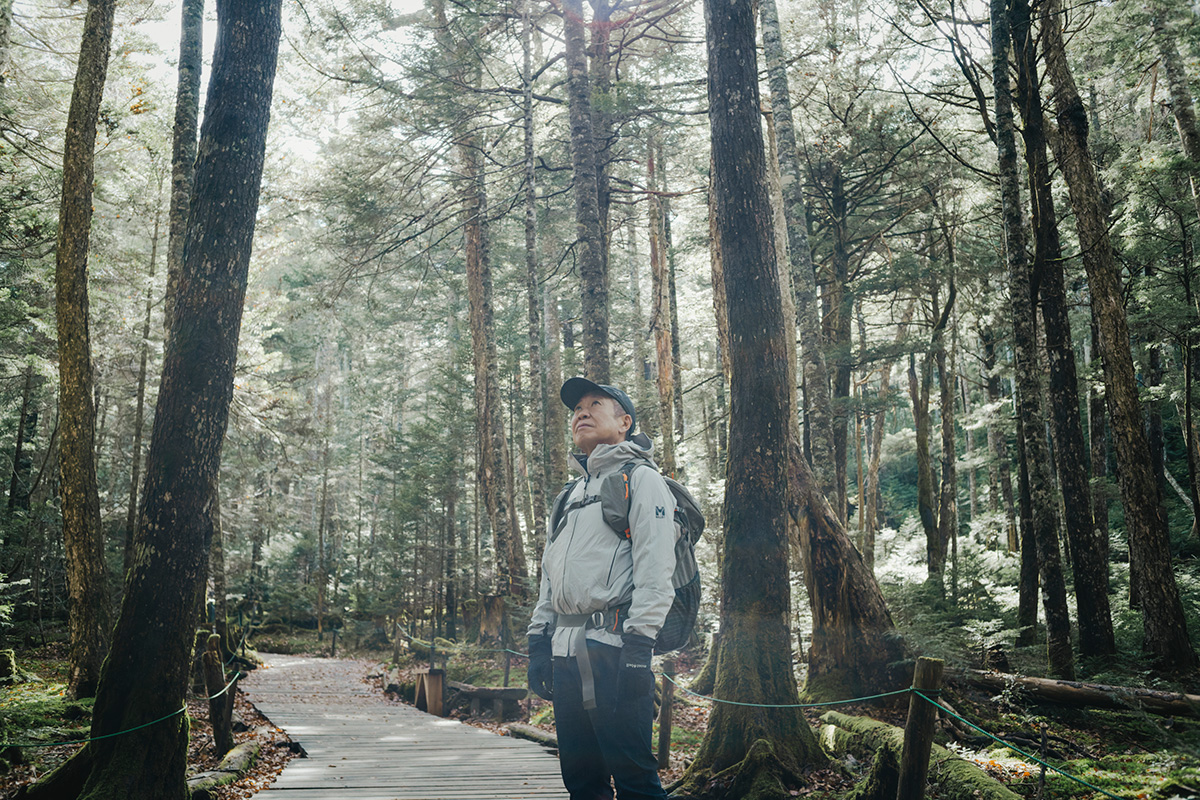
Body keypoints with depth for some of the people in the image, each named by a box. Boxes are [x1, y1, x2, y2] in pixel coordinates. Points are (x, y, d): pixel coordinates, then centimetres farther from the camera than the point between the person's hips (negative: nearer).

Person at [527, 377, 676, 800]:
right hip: (565, 652, 8)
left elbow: (656, 569, -11)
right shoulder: (572, 495, 24)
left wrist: (638, 644, -19)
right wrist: (538, 641, 15)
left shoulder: (641, 479, 0)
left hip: (612, 649, -7)